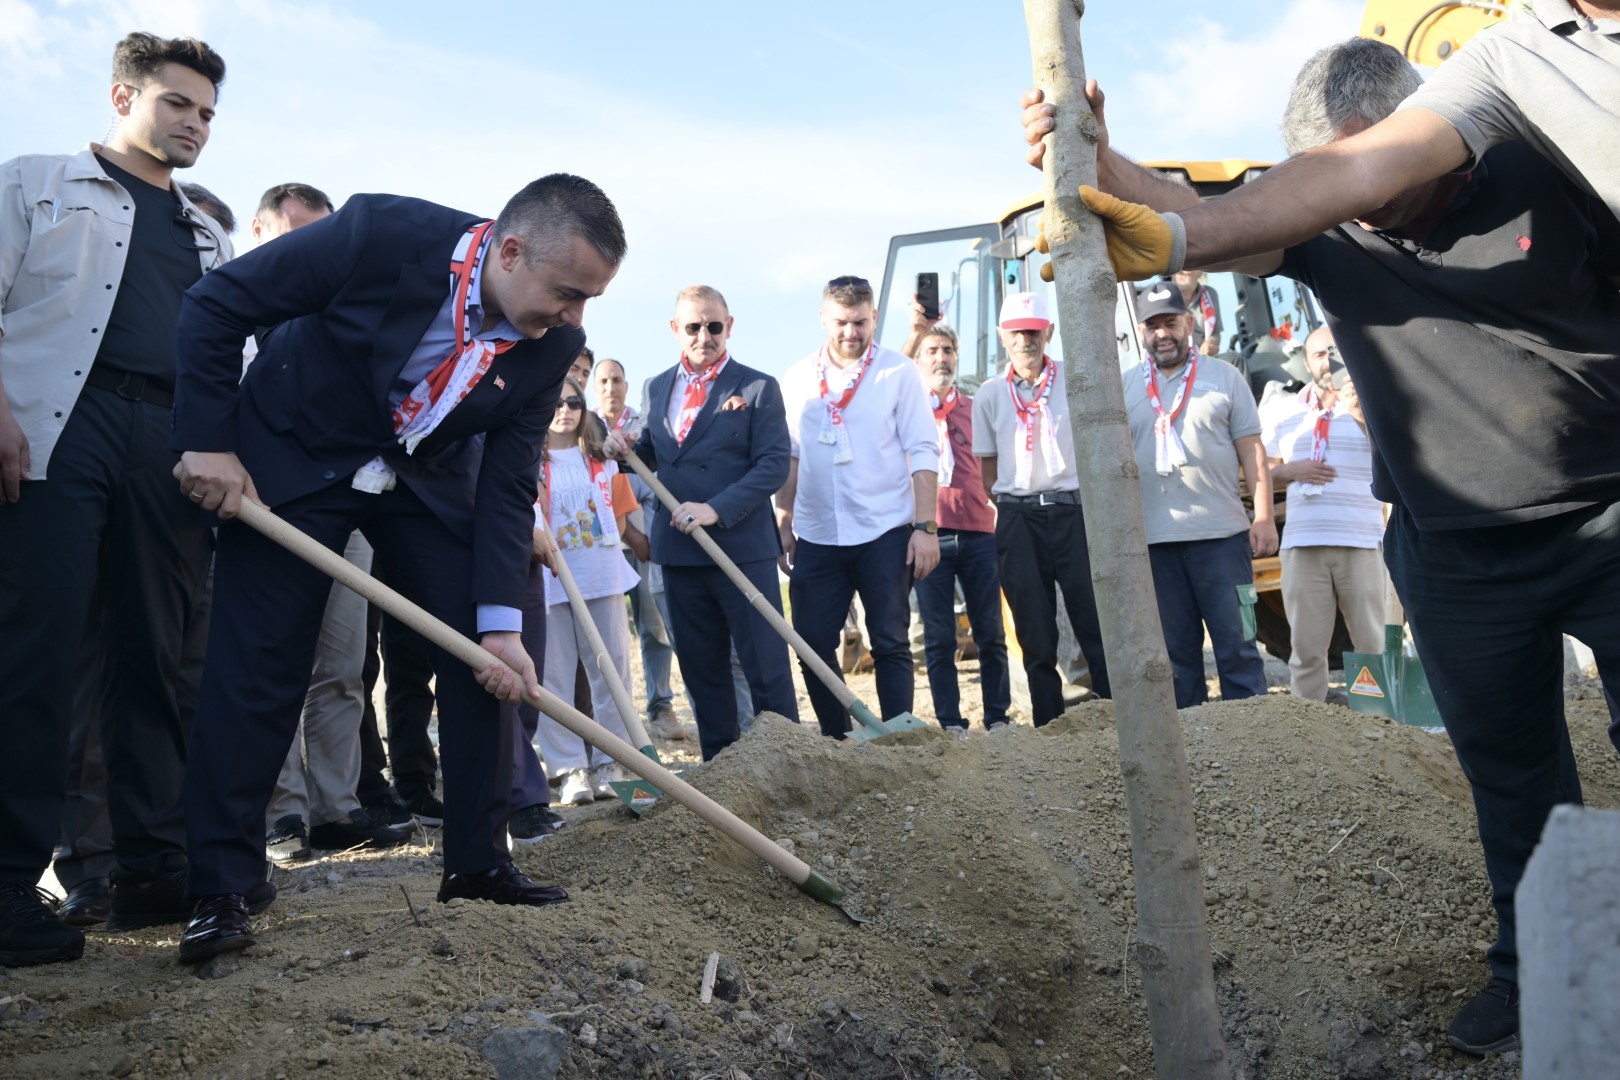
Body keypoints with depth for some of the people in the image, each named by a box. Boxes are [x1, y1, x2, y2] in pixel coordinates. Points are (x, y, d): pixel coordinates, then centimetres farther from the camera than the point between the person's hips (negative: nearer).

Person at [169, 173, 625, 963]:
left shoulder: (554, 343, -17)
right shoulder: (381, 233, -30)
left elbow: (508, 484, -12)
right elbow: (214, 305, -18)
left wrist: (501, 623, -19)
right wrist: (207, 442, -20)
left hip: (427, 476, 4)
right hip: (289, 456, -4)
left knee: (485, 658, -2)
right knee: (259, 669, -6)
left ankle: (477, 861, 11)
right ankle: (218, 891, 6)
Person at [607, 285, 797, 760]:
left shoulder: (757, 387, -3)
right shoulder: (659, 386, 12)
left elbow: (774, 464, -10)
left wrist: (717, 509, -21)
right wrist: (629, 448, -2)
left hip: (742, 546, -5)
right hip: (678, 547, 5)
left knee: (766, 666, -1)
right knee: (700, 667, 11)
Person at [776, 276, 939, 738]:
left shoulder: (898, 373, -1)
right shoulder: (797, 379, 8)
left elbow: (923, 453, -5)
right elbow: (788, 456, 12)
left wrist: (926, 527, -11)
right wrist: (783, 527, 8)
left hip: (884, 532, -3)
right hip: (816, 537, 3)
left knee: (890, 644, 1)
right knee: (813, 644, 5)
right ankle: (837, 742, 19)